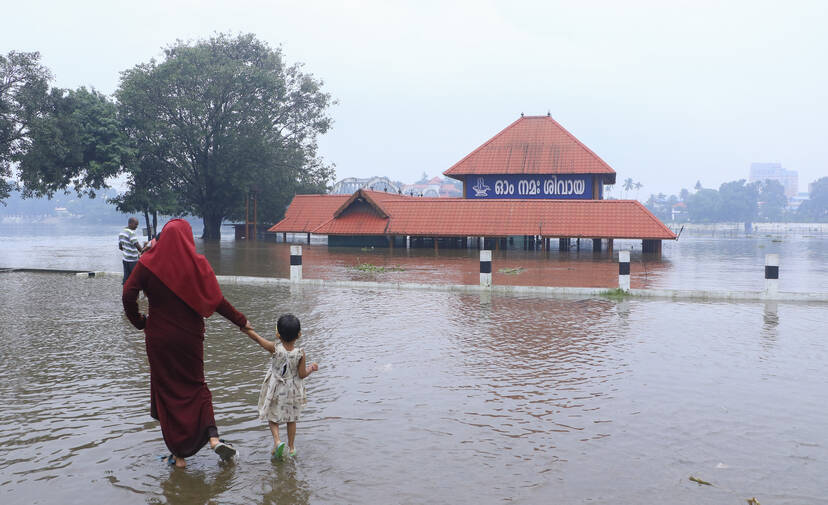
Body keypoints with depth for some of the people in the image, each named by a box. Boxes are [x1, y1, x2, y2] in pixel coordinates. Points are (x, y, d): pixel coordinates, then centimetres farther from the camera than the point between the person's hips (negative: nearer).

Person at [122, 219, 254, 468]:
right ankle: (213, 436, 1)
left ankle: (178, 454, 12)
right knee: (196, 385, 19)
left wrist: (139, 322, 4)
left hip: (159, 338, -1)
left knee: (166, 391, 9)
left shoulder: (149, 262, -6)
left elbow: (128, 295, -12)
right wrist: (241, 321, 7)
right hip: (190, 336, 1)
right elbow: (217, 300, -5)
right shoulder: (198, 263, -6)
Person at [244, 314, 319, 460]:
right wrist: (311, 368, 7)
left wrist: (244, 327, 3)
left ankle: (277, 441, -8)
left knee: (272, 417, 14)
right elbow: (302, 374, -12)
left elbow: (257, 337, -10)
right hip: (292, 391, 1)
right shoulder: (300, 353, -19)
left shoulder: (275, 349, -20)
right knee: (291, 419, 19)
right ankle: (291, 447, 27)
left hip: (276, 390, -1)